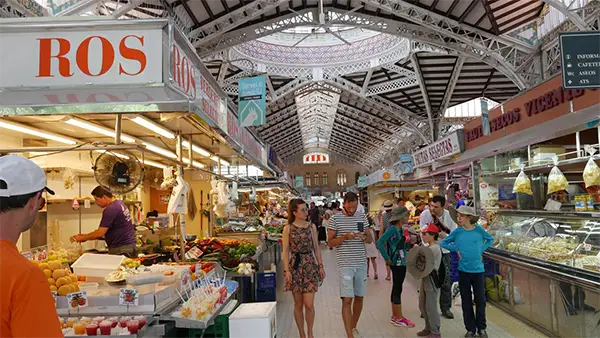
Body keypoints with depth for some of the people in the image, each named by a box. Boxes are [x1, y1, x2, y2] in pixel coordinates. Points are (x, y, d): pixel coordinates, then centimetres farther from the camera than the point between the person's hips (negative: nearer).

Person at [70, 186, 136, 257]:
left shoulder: (110, 209, -18)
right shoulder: (119, 203, 11)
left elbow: (100, 233, -16)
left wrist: (81, 238, -3)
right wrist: (86, 236, 14)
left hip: (121, 248, -9)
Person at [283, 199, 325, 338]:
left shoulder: (312, 226, 5)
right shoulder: (288, 229, -2)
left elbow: (316, 248, 9)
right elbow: (286, 251, -2)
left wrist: (321, 266, 5)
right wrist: (287, 270, -9)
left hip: (310, 266, 1)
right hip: (295, 266, -1)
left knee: (309, 304, -4)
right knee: (298, 304, 8)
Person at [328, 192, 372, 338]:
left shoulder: (362, 217, 7)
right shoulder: (335, 218, -5)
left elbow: (370, 239, 12)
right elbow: (330, 242, -4)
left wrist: (364, 237, -12)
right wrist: (344, 237, -21)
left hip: (361, 263, 4)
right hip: (345, 264, -4)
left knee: (359, 297, 14)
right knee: (347, 300, -7)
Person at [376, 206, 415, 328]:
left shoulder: (402, 229, 9)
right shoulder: (392, 228, -17)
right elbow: (380, 243, -24)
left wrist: (410, 241, 0)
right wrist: (387, 258, -20)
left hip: (402, 262, 9)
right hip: (396, 263, -9)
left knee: (396, 289, 15)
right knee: (397, 289, 0)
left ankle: (395, 316, 25)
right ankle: (399, 318, 9)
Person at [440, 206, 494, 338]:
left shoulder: (478, 229, -5)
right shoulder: (457, 231, -5)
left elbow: (490, 239, 12)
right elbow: (443, 243, 4)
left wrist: (481, 250, 0)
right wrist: (456, 249, -8)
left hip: (478, 270, 0)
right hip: (463, 270, 0)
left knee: (480, 300, 8)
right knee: (466, 301, 8)